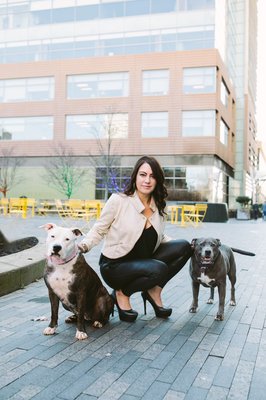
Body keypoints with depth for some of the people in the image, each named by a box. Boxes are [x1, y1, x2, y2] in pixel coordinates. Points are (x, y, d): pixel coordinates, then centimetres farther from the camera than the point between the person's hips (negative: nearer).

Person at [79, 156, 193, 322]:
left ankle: (154, 292, 2)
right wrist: (83, 246, -26)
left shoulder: (159, 206, 1)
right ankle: (122, 293, -4)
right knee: (159, 269, -32)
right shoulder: (118, 200, -16)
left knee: (184, 247, -11)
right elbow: (98, 230, -7)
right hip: (115, 266, -6)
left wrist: (181, 246, -2)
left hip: (143, 262, 6)